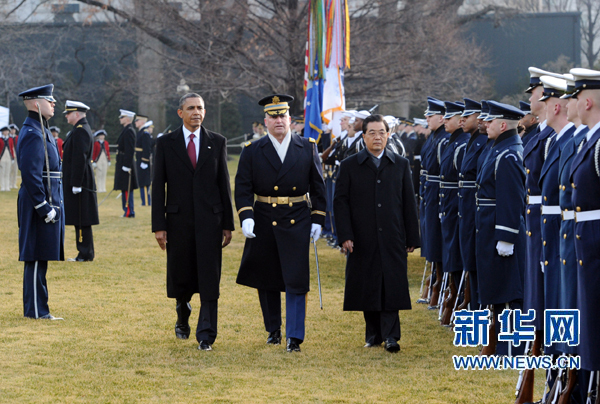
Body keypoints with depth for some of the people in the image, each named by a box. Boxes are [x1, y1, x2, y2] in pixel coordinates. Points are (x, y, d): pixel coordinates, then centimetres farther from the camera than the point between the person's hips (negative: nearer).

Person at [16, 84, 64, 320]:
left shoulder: (40, 131, 17)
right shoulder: (33, 134, -16)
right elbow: (30, 175, -22)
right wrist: (44, 208, -22)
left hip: (48, 202, 10)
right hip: (40, 203, -10)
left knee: (40, 259, 12)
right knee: (37, 258, -6)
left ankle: (37, 309, 17)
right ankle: (36, 311, -2)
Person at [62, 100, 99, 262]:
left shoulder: (80, 131, -16)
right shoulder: (82, 129, 17)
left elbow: (80, 159, -21)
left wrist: (76, 185, -22)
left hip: (79, 182, -11)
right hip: (78, 183, 11)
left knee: (82, 221, -7)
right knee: (81, 221, 12)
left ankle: (85, 255, -4)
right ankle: (86, 253, 16)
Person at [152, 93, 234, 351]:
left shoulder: (217, 143, 6)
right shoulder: (166, 143, 3)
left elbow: (224, 184, 7)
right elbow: (158, 187, 1)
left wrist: (228, 223, 3)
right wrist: (159, 225, -5)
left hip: (210, 220, 0)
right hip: (178, 220, 0)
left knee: (209, 280, -5)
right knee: (180, 277, 9)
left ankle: (206, 336, -2)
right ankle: (182, 319, 37)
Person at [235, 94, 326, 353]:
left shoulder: (308, 148, 4)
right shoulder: (252, 152, 2)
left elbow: (318, 186, 7)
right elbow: (243, 188, -2)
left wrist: (317, 220, 1)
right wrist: (246, 217, -16)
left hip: (298, 222, -1)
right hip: (264, 223, 1)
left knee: (296, 280, -6)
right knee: (267, 281, 10)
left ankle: (294, 337, -2)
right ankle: (273, 329, 27)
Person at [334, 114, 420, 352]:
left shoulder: (401, 165, 8)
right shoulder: (350, 166, 4)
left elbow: (409, 203, 8)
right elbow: (340, 202, 0)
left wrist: (412, 238, 4)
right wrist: (345, 236, -10)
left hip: (392, 238, 0)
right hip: (363, 239, 0)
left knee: (392, 285, -5)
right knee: (368, 287, 5)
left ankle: (390, 335, -3)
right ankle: (373, 334, 17)